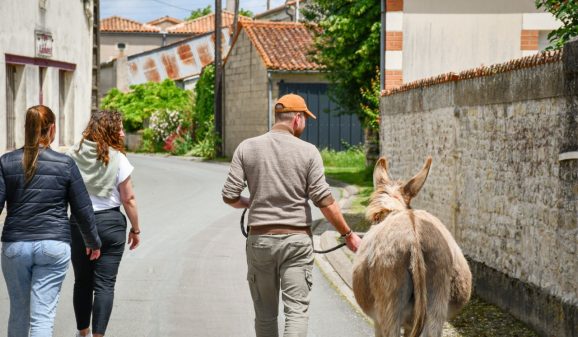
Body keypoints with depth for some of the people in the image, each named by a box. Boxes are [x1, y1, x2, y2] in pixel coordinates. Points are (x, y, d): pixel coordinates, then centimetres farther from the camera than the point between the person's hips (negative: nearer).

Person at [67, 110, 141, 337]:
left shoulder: (72, 156, -1)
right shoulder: (117, 158, -9)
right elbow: (128, 199, -7)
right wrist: (135, 229, 4)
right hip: (110, 222, -3)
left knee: (82, 281, 17)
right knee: (105, 284, 1)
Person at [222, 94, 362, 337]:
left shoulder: (247, 148, 1)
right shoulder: (308, 151, -5)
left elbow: (230, 196, -3)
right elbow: (324, 202, -7)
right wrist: (348, 234, 3)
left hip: (260, 239, 2)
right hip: (297, 239, -2)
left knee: (265, 314, 13)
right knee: (297, 310, -3)